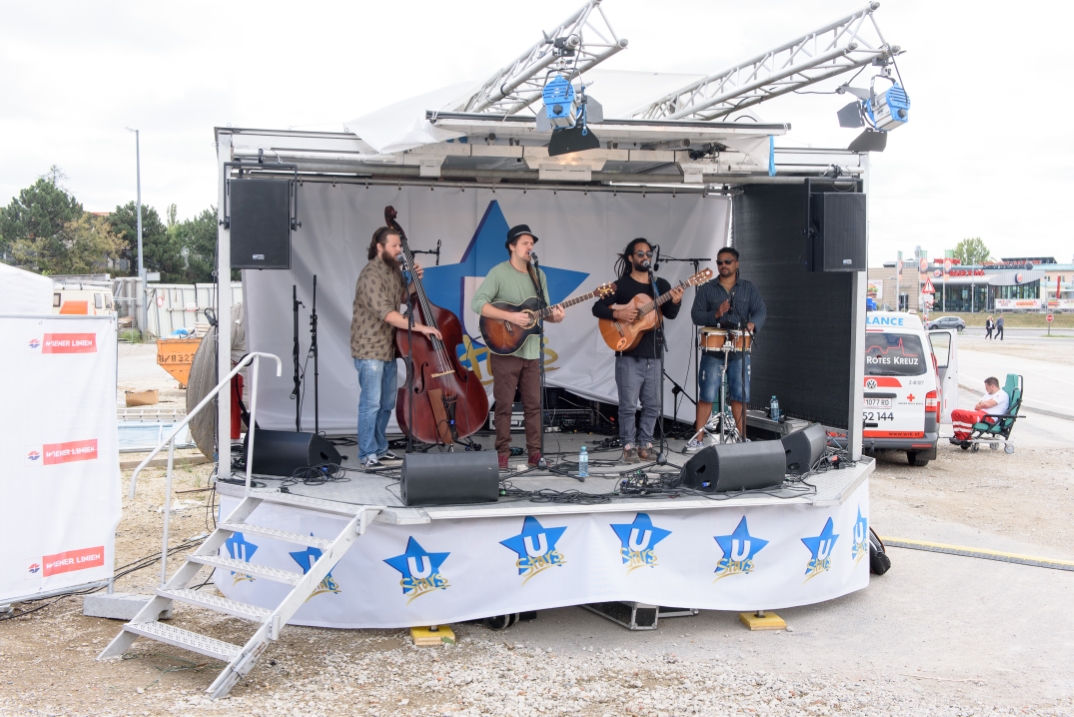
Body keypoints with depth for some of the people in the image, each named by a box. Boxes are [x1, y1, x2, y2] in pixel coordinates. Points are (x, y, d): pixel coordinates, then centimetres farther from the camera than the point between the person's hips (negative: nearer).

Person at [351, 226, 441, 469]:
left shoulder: (394, 269, 8)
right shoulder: (371, 274, -19)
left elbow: (403, 297, 22)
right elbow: (386, 313, -28)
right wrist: (420, 327, -30)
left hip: (388, 346, 9)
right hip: (370, 347, -9)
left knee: (387, 402, 14)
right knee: (372, 402, -6)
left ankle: (379, 448, 25)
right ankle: (368, 454, 2)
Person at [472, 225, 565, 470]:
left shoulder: (539, 275, 12)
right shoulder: (499, 272, -7)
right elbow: (477, 303, -15)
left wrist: (554, 316, -8)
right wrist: (509, 316, -22)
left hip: (532, 351, 6)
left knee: (534, 404, 6)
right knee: (504, 404, -1)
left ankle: (535, 452, 13)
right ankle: (502, 454, 7)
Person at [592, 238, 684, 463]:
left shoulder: (661, 285, 11)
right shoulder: (621, 285, 0)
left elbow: (670, 314, 2)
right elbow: (597, 308, -4)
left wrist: (675, 302, -18)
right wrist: (618, 314, -19)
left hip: (653, 354, 4)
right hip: (629, 354, -4)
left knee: (653, 405, 7)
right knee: (629, 405, -3)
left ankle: (645, 444, 18)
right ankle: (629, 446, 6)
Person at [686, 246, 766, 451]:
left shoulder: (749, 289, 9)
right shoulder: (706, 289, 6)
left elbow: (760, 311, -1)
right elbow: (695, 314, -2)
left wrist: (752, 324, -23)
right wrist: (715, 315, -20)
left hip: (740, 351, 2)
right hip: (713, 350, -1)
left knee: (740, 396, 7)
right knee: (707, 396, -2)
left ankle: (742, 438, 18)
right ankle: (698, 439, 3)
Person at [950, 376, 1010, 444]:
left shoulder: (1002, 395, -3)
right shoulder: (988, 393, 27)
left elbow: (987, 404, -16)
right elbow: (976, 407, 20)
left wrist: (980, 404, 5)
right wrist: (982, 404, -2)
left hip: (989, 418, -10)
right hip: (979, 413, 10)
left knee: (967, 415, -34)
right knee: (956, 412, -4)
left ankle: (964, 439, -24)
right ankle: (958, 435, -7)